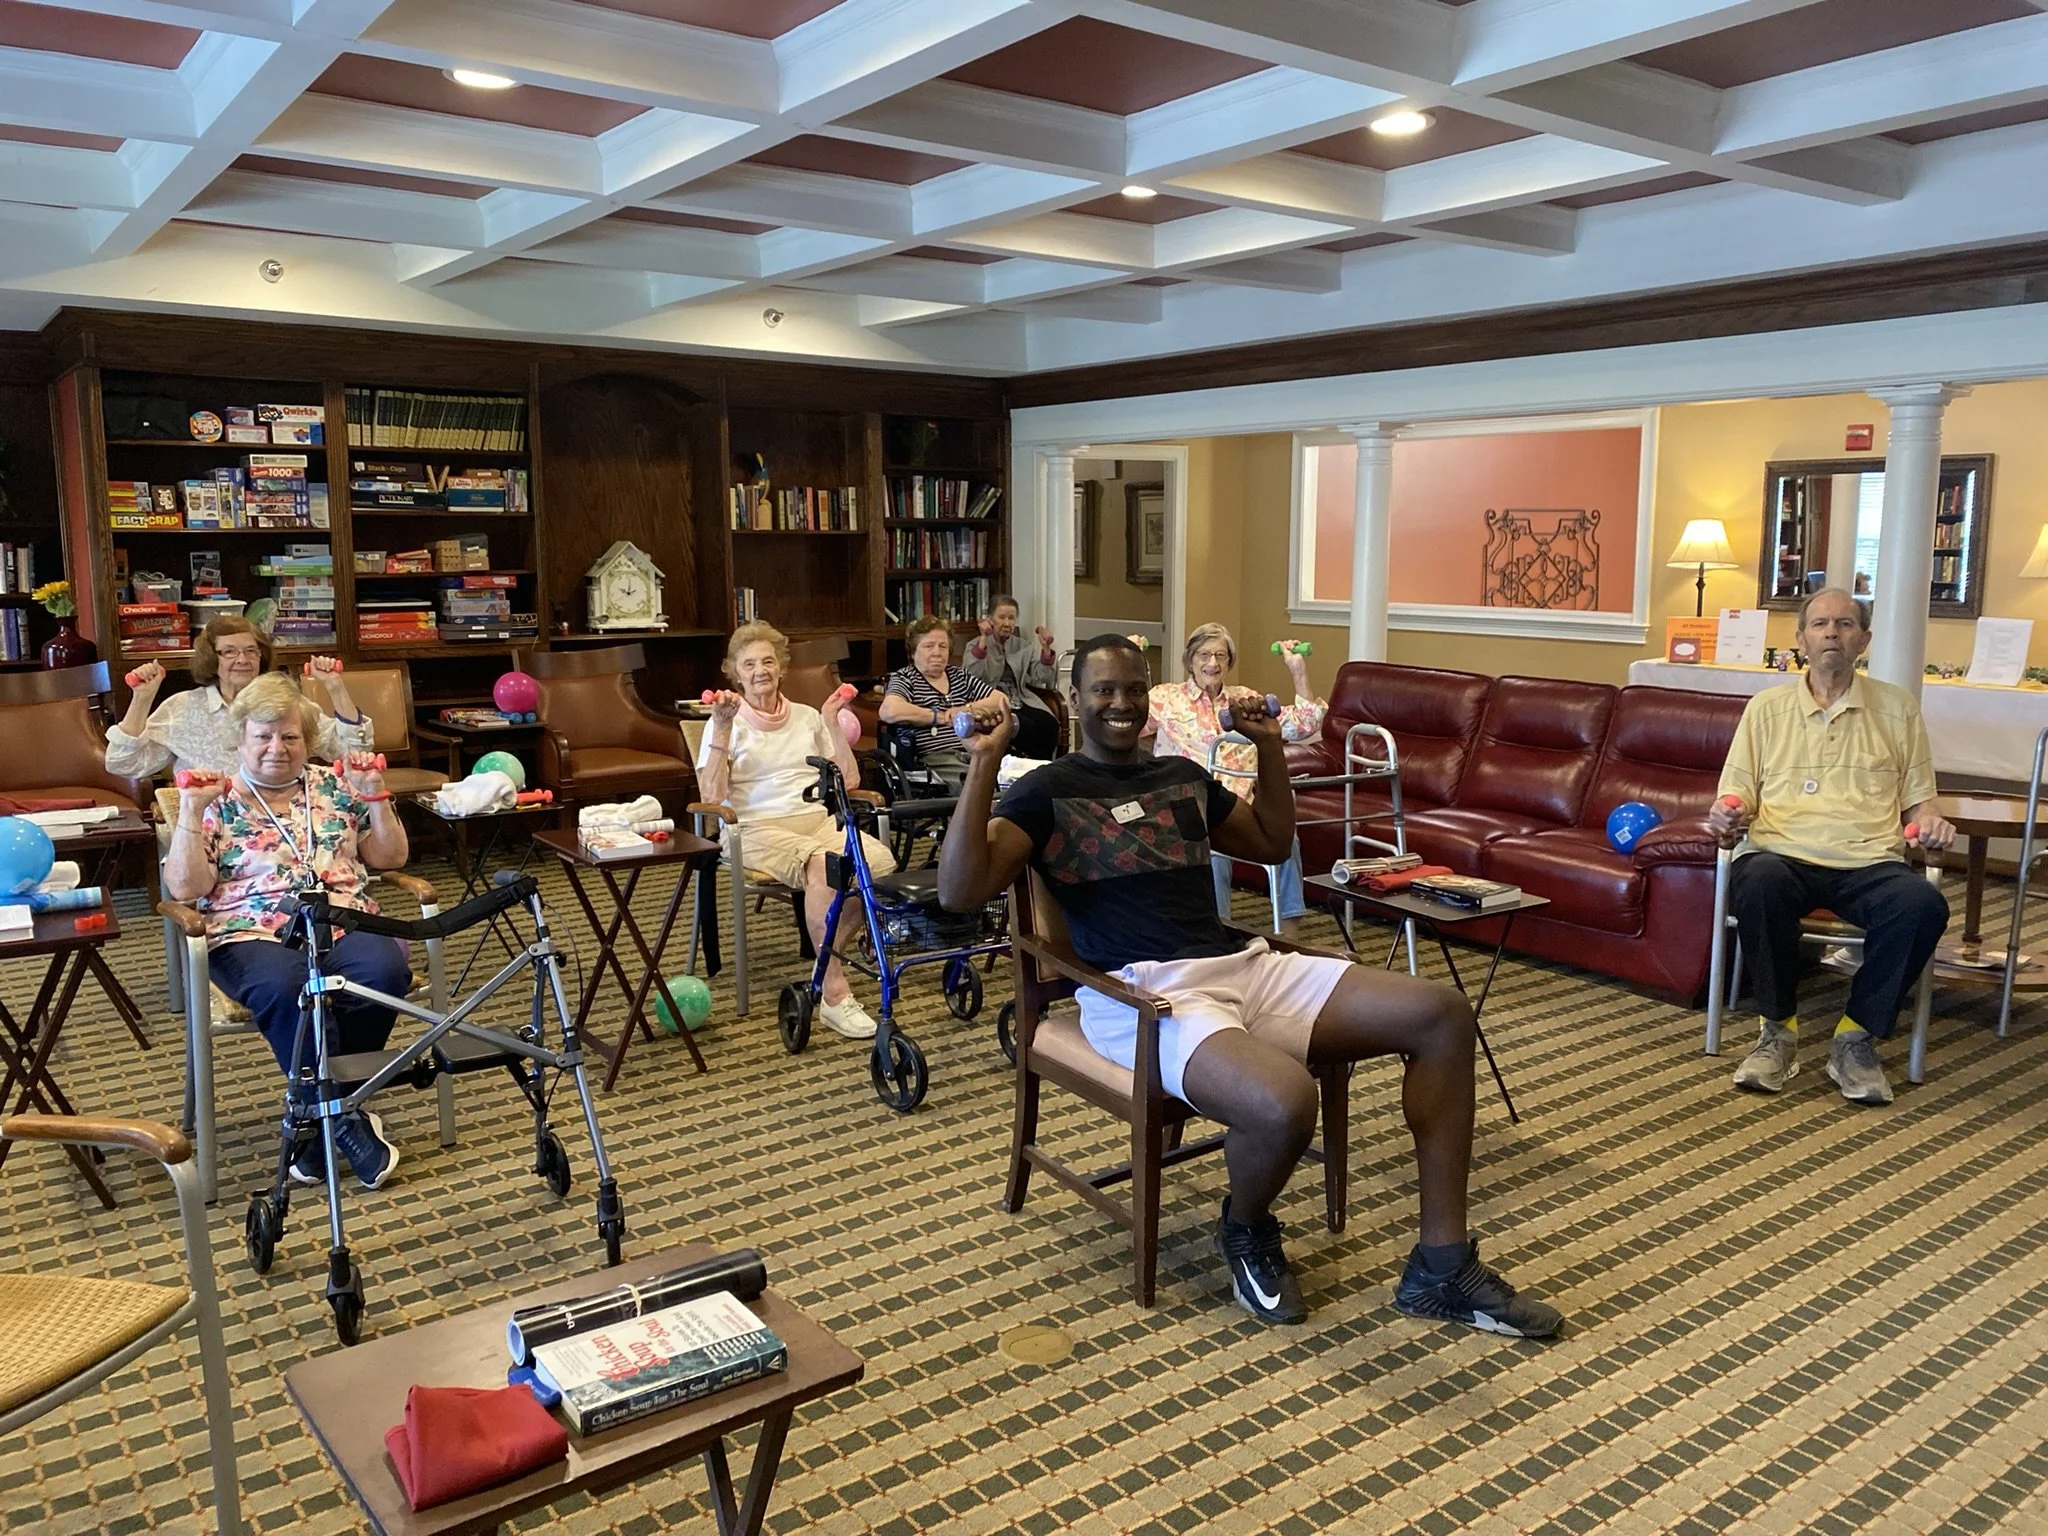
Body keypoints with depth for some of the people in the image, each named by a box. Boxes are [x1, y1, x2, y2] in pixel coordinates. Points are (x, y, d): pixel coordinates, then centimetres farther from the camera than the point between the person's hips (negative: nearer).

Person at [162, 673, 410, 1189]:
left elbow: (389, 858, 15)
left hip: (344, 925, 3)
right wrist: (192, 810, -8)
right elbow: (184, 887, -1)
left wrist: (374, 795, 2)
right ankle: (343, 1119, -20)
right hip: (253, 935, -2)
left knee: (386, 969, -31)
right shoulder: (216, 800, 10)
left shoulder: (333, 785, 17)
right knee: (285, 987, -37)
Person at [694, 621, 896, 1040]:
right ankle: (834, 993, -34)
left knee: (881, 861, -29)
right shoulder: (729, 722, 8)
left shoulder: (807, 717, 19)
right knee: (823, 865, -38)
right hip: (758, 829, -4)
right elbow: (711, 796, -5)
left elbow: (849, 779, 12)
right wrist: (723, 729, -10)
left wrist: (833, 724, 6)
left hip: (819, 819, 4)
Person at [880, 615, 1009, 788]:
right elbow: (890, 712, -14)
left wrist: (969, 709, 0)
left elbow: (1003, 701, 20)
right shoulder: (905, 678, 9)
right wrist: (944, 717, -5)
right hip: (935, 760, -5)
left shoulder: (960, 676, 26)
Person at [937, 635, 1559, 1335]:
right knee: (1285, 1105, -37)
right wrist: (983, 764, -18)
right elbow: (960, 892, -12)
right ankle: (1246, 1231, 3)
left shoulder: (1183, 775, 22)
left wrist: (1269, 747, 26)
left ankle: (1442, 1267, -1)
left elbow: (1272, 845, 36)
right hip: (1144, 992, -7)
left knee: (1441, 1015, -8)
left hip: (1244, 964, 7)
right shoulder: (1047, 790, 3)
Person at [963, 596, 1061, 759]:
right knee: (1027, 727, -30)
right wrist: (984, 640, -19)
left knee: (1050, 725, -25)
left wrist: (1046, 648, -8)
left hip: (1020, 702, 4)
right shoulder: (975, 646, 6)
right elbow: (971, 677, -14)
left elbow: (1040, 678, 5)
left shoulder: (1024, 646, 16)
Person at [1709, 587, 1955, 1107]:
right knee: (1758, 881, -38)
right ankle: (1779, 1029, -17)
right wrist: (1728, 817, -10)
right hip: (1784, 854, -1)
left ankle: (1857, 1036, -13)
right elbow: (1737, 797, 14)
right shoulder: (1767, 707, 15)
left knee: (1924, 904, -32)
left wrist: (1928, 821, -3)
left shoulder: (1897, 708, 18)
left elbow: (1917, 797, 20)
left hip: (1869, 863, 1)